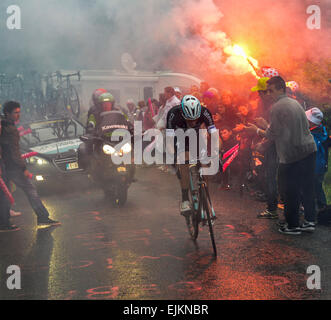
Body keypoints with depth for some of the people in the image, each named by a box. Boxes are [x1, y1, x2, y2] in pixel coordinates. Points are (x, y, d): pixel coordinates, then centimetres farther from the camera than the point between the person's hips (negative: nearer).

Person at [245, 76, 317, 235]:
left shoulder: (277, 107, -11)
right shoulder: (295, 103, 13)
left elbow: (272, 135, -10)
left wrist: (256, 130, 6)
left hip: (292, 155, -8)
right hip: (309, 150, 8)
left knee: (291, 192, 2)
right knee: (307, 188, 14)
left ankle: (292, 225, 9)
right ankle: (309, 221, 20)